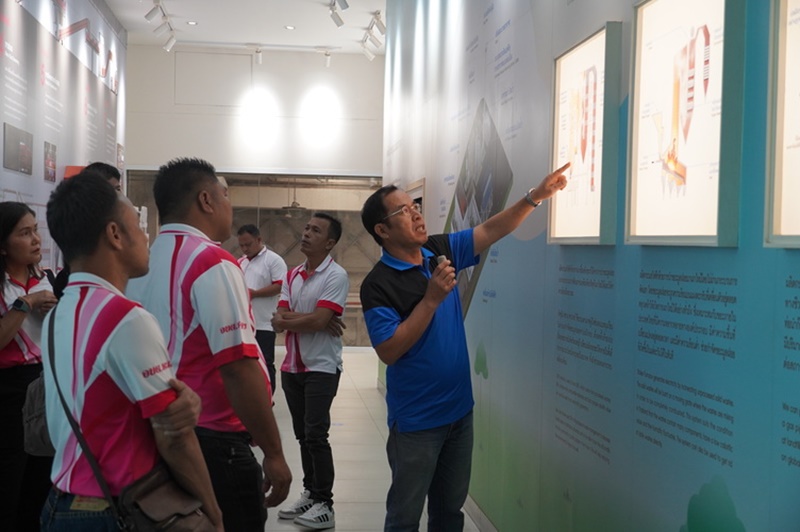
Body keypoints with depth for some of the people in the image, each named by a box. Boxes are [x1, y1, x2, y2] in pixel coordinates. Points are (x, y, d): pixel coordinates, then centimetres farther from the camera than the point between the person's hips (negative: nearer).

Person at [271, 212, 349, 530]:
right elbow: (278, 321, 1)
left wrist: (289, 318, -6)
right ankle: (310, 493, 24)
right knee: (302, 435, 13)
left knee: (315, 435, -8)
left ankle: (324, 505, 0)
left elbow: (319, 320, -21)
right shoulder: (292, 276, 9)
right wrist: (310, 320, -15)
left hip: (321, 367, -7)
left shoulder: (336, 276, -11)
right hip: (292, 366, 7)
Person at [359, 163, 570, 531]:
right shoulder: (378, 284, -17)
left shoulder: (440, 250, 2)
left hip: (459, 408, 6)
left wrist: (536, 196, -5)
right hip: (416, 419, -6)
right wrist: (432, 299, -26)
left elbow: (490, 232, 6)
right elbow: (389, 351, -23)